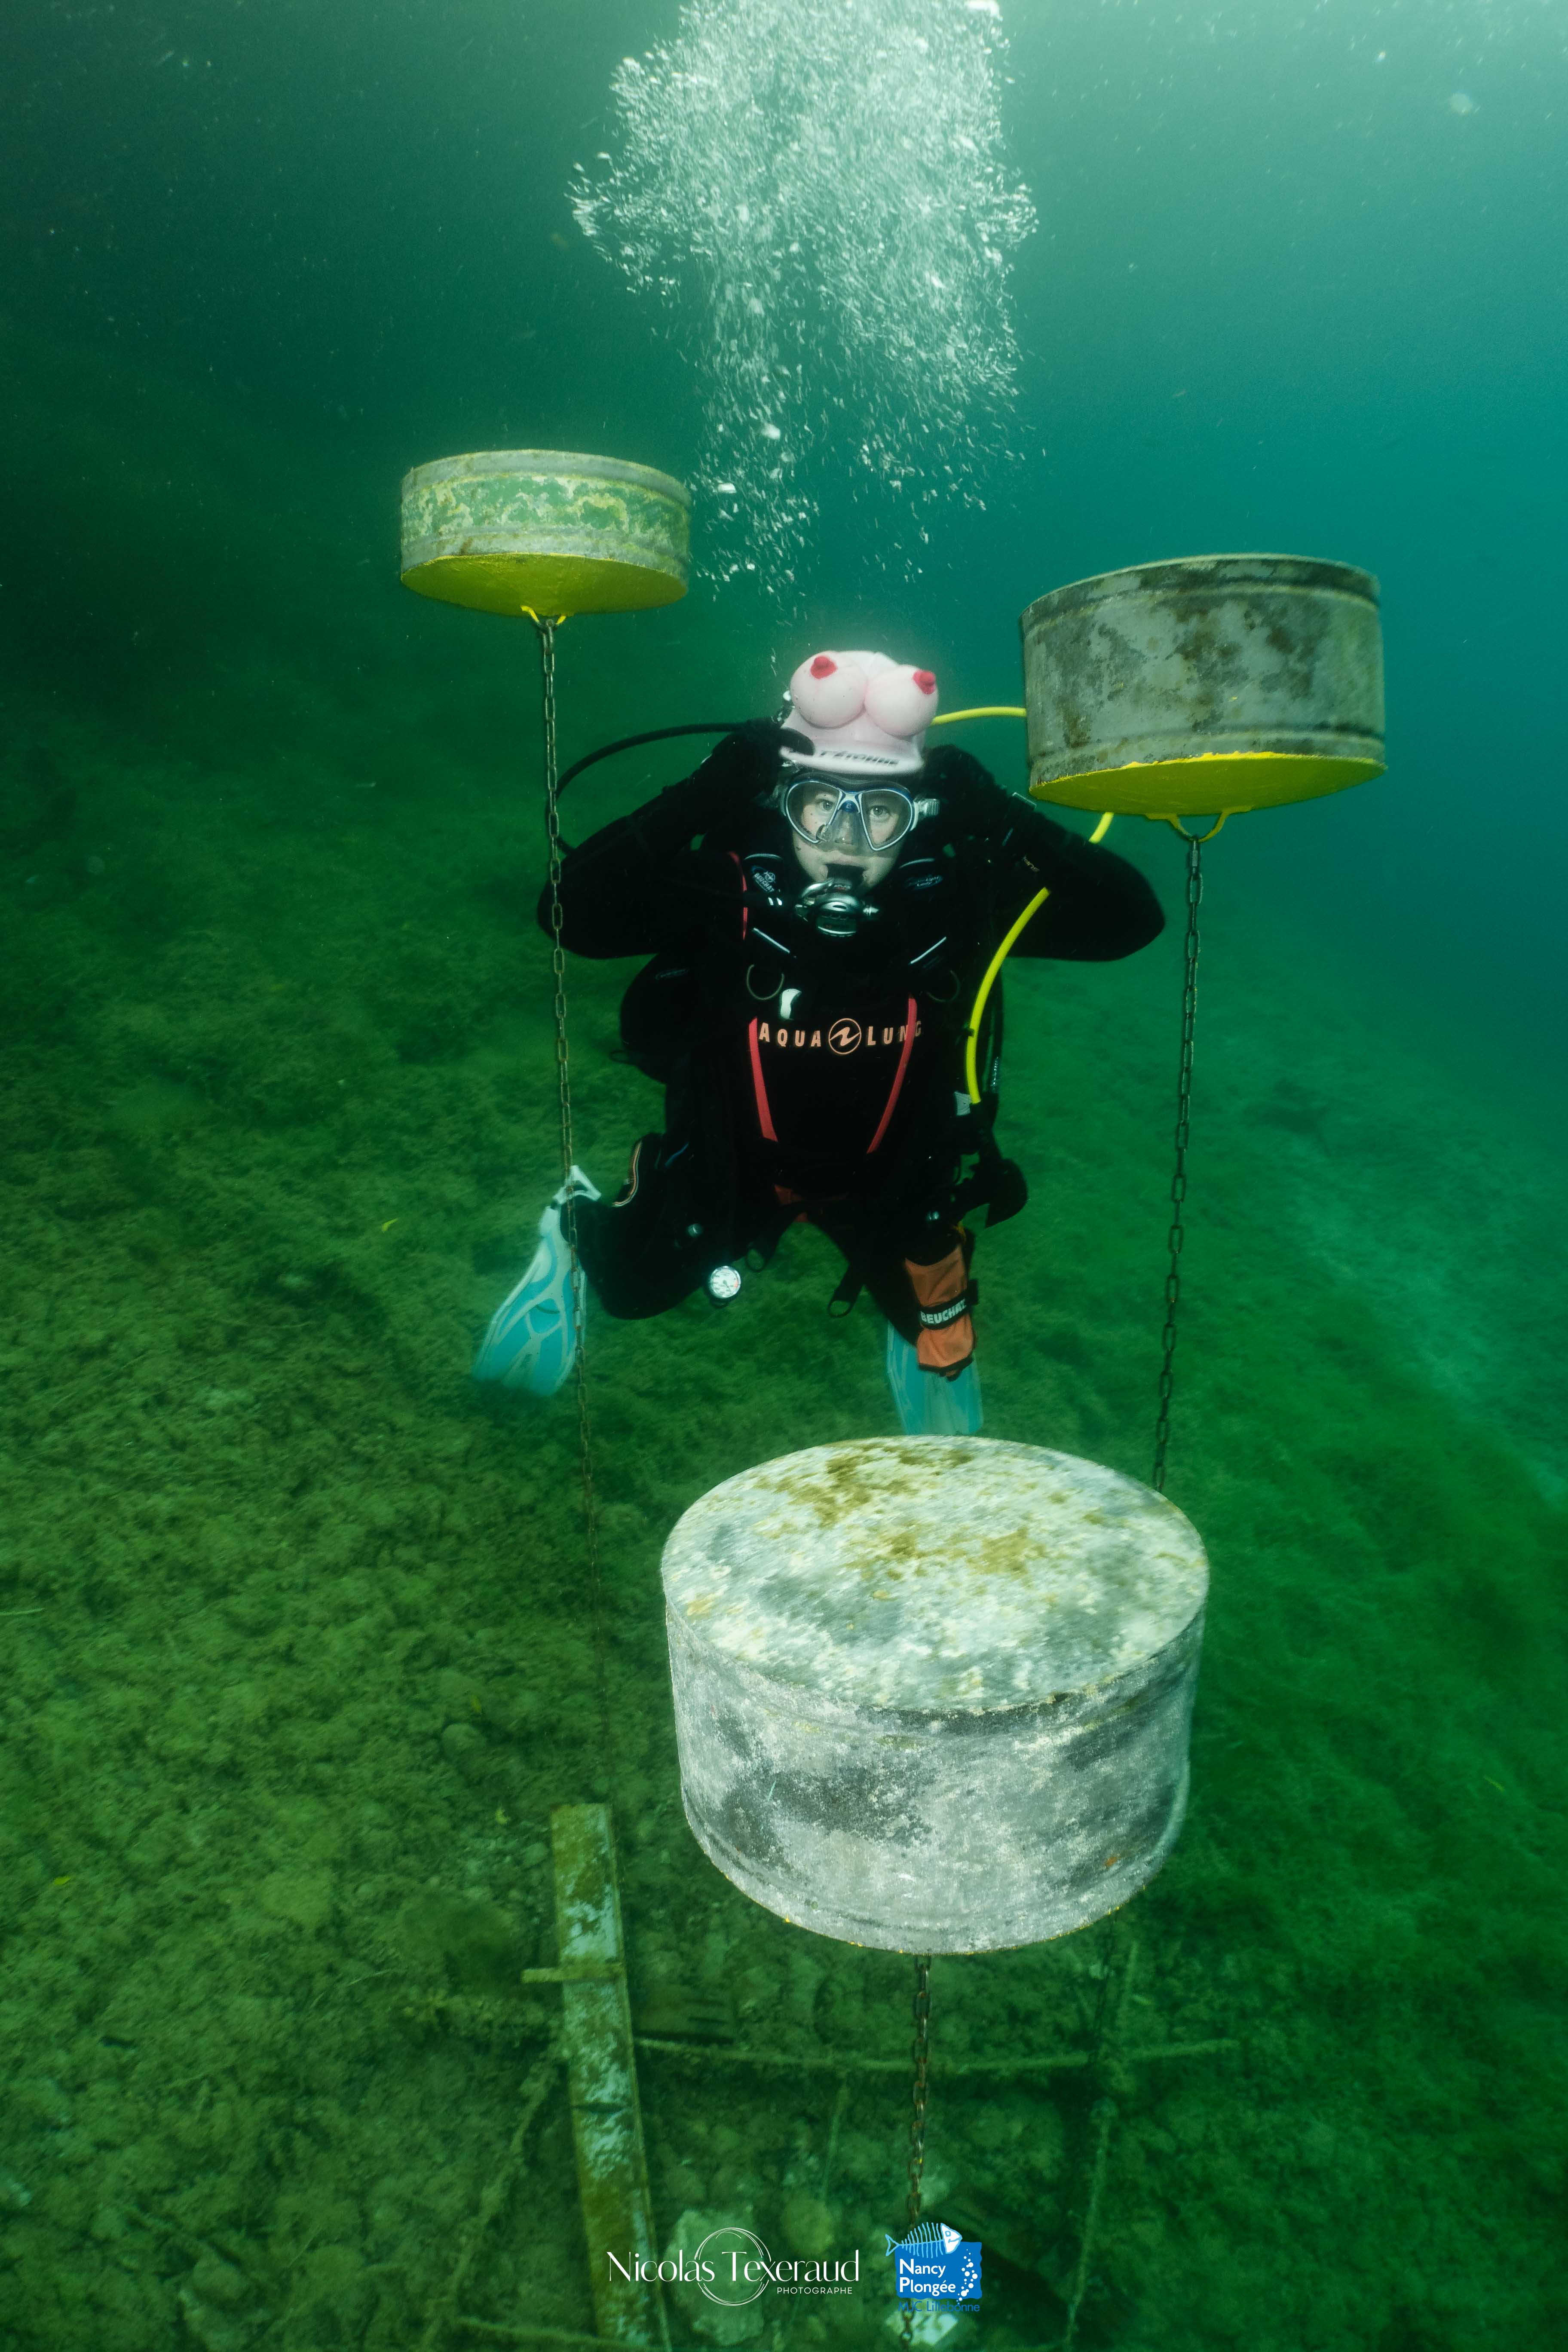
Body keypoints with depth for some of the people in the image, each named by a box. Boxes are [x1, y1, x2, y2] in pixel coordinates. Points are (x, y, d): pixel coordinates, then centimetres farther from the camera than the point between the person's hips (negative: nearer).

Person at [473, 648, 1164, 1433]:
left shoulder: (960, 893, -27)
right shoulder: (728, 882, -31)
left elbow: (1130, 919, -30)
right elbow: (572, 914, -42)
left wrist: (1003, 820, -41)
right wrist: (697, 800, -50)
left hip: (891, 1176, 2)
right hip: (729, 1163, -1)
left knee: (937, 1322, 21)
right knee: (634, 1286, 19)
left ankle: (921, 1341, 59)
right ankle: (576, 1224, 55)